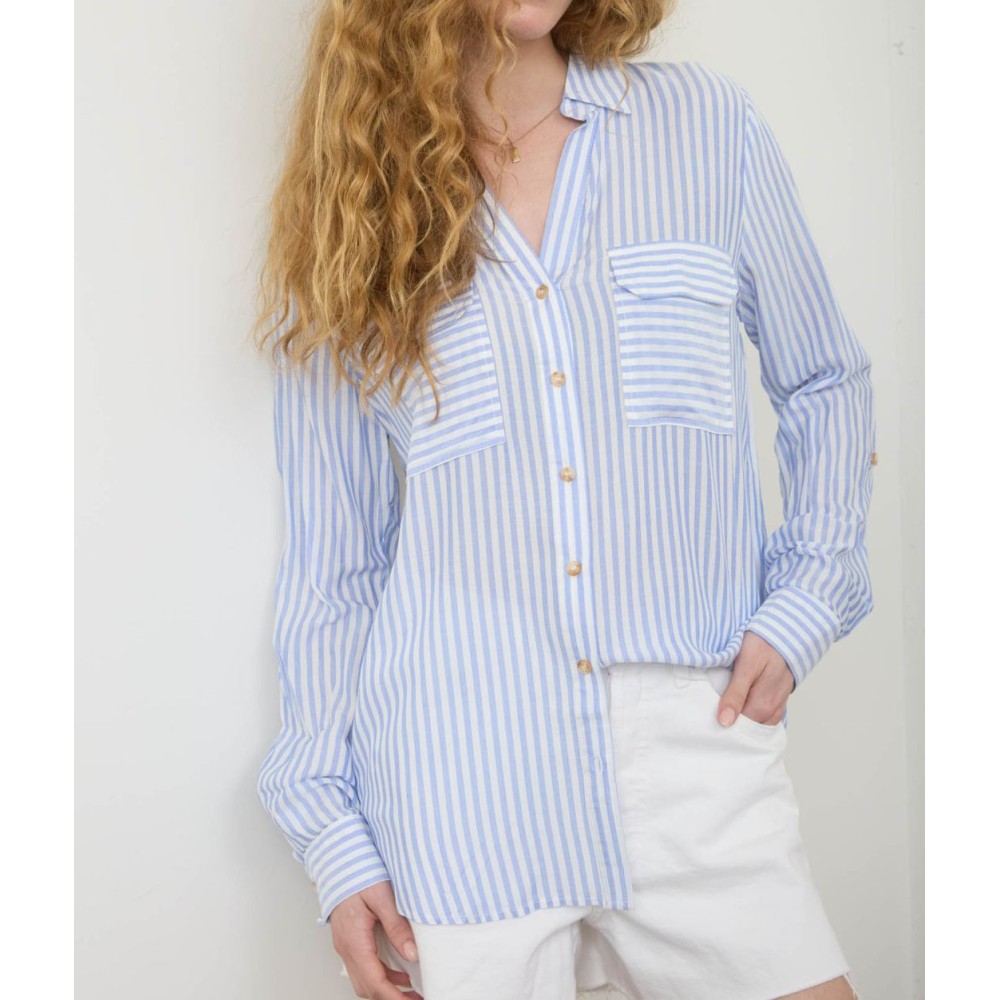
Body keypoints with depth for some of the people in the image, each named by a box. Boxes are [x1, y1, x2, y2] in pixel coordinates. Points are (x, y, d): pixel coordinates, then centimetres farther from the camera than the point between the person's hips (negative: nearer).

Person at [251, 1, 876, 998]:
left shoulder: (709, 127, 5)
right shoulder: (349, 209, 6)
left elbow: (825, 382, 17)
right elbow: (332, 561, 7)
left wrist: (804, 602, 3)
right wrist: (336, 839, 5)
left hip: (698, 740, 1)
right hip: (461, 783, 0)